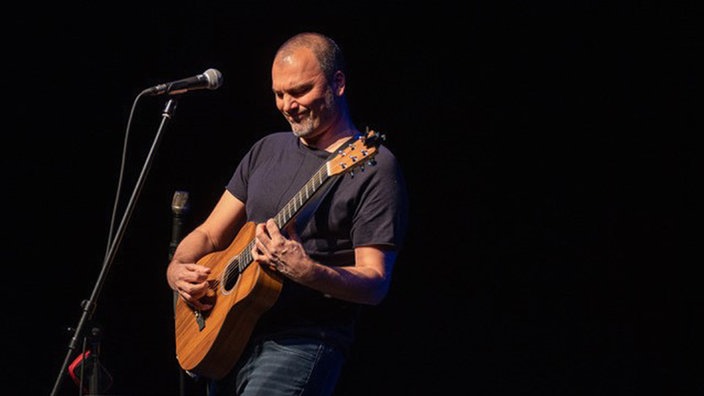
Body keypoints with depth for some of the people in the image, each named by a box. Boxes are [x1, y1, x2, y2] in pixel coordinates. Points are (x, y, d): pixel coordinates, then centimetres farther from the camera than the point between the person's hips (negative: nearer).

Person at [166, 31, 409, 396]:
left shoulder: (374, 167, -7)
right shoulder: (267, 151, 15)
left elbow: (375, 283, -12)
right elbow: (210, 234, 18)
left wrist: (305, 272, -28)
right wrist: (178, 270, -3)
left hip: (302, 342, -7)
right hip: (229, 338, 7)